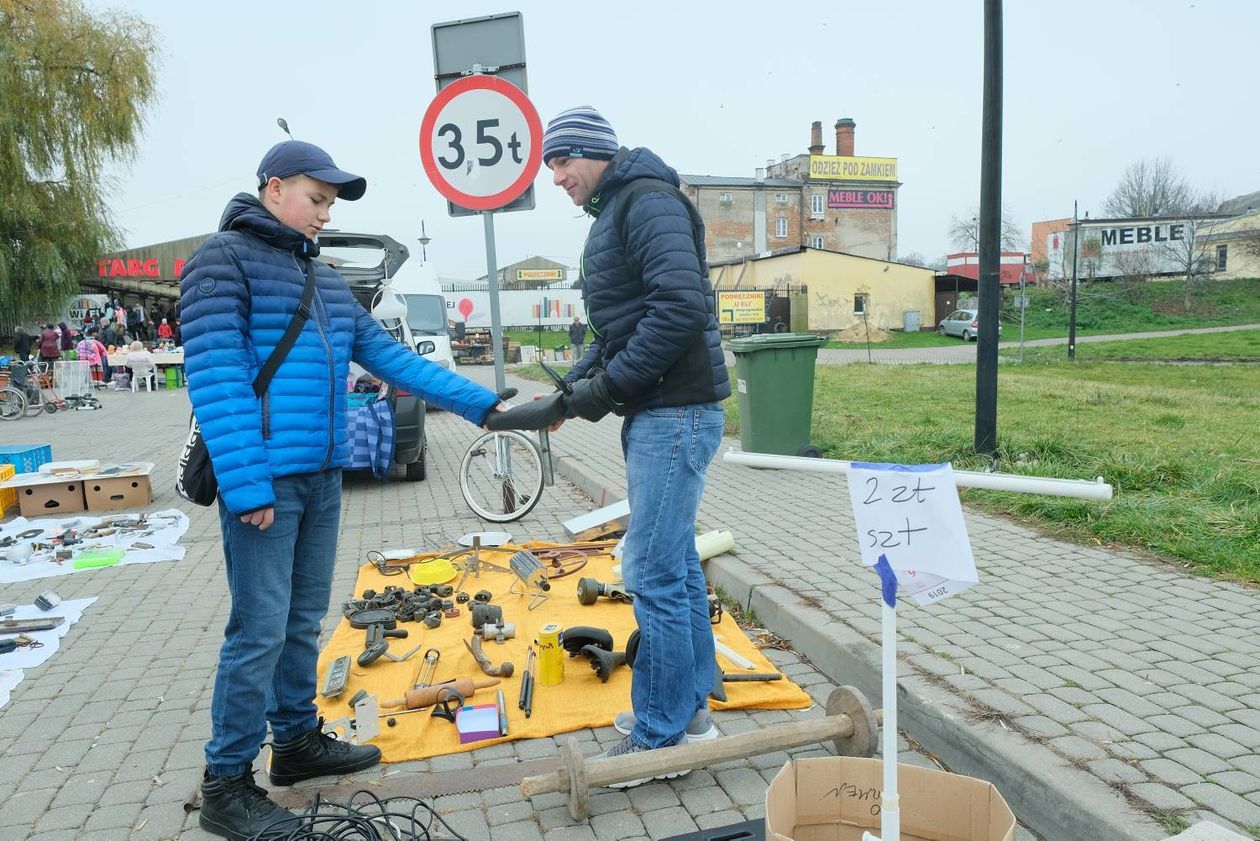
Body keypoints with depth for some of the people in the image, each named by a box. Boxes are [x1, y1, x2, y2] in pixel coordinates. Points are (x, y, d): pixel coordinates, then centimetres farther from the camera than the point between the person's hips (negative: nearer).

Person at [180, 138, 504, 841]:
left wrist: (482, 404, 6)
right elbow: (215, 377, -14)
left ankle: (297, 740, 33)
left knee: (304, 620, 17)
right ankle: (227, 782, 15)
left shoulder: (324, 277, 17)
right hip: (264, 480, -7)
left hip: (322, 478, 8)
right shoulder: (225, 258, -5)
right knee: (260, 630, -2)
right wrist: (245, 485, -21)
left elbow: (390, 357, 13)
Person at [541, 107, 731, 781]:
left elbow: (682, 306, -24)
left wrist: (609, 386, -18)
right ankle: (691, 705, 29)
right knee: (676, 561, 15)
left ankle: (661, 736, 9)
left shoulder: (648, 201, -10)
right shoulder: (614, 214, 21)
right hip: (656, 412, 10)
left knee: (653, 572, -6)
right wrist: (572, 382, 9)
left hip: (676, 412, -10)